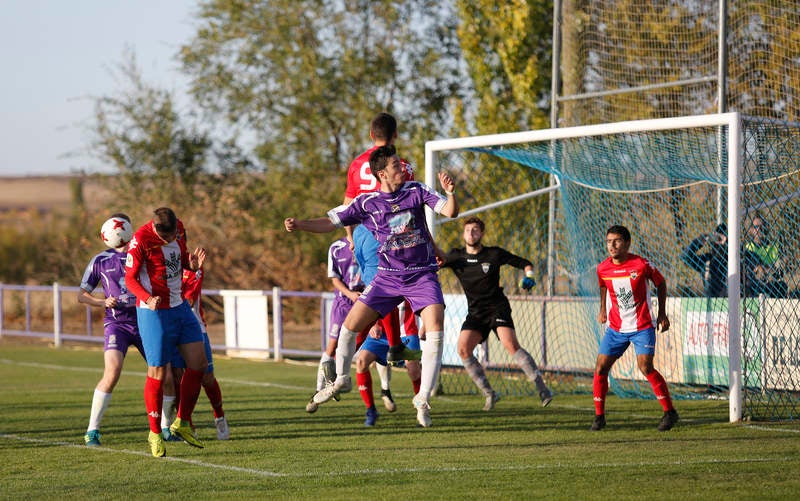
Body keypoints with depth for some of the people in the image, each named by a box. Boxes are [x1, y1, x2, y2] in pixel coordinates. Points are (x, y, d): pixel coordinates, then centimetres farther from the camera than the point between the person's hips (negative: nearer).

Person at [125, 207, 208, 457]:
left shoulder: (179, 228, 1)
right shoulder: (140, 240, -18)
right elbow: (130, 278, -14)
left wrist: (192, 264, -7)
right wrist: (148, 299, -32)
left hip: (181, 306, 7)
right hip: (154, 312, -7)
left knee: (199, 363, 1)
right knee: (157, 373, -4)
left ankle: (182, 423, 15)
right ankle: (155, 434, 9)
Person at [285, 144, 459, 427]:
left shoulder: (416, 191, -4)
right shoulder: (367, 203, -4)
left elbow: (450, 212, -11)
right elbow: (331, 222, -2)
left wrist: (450, 193, -33)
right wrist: (299, 225, -19)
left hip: (422, 275, -1)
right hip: (388, 276, 1)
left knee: (435, 332, -17)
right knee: (350, 325, -2)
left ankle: (423, 398, -6)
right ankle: (341, 380, 25)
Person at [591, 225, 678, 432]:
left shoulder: (642, 265, -14)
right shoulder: (603, 269, -5)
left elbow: (660, 283, 3)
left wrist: (662, 313, 3)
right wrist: (603, 310, 18)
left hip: (642, 327, -4)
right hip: (615, 328, 4)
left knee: (646, 367, -17)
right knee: (600, 368, -4)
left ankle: (669, 412, -3)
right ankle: (599, 416, 10)